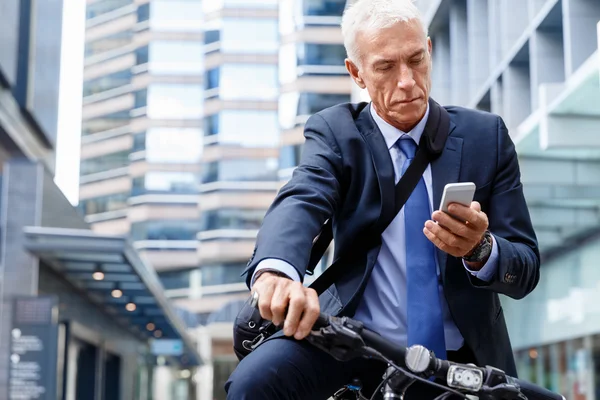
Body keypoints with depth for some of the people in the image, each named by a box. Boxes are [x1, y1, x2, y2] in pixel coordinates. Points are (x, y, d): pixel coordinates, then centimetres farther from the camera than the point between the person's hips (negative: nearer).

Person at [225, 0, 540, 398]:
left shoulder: (486, 136, 1)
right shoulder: (334, 131, -1)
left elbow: (526, 267, -2)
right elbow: (300, 202, -23)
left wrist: (480, 250, -27)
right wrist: (276, 270, -46)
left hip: (462, 357, 3)